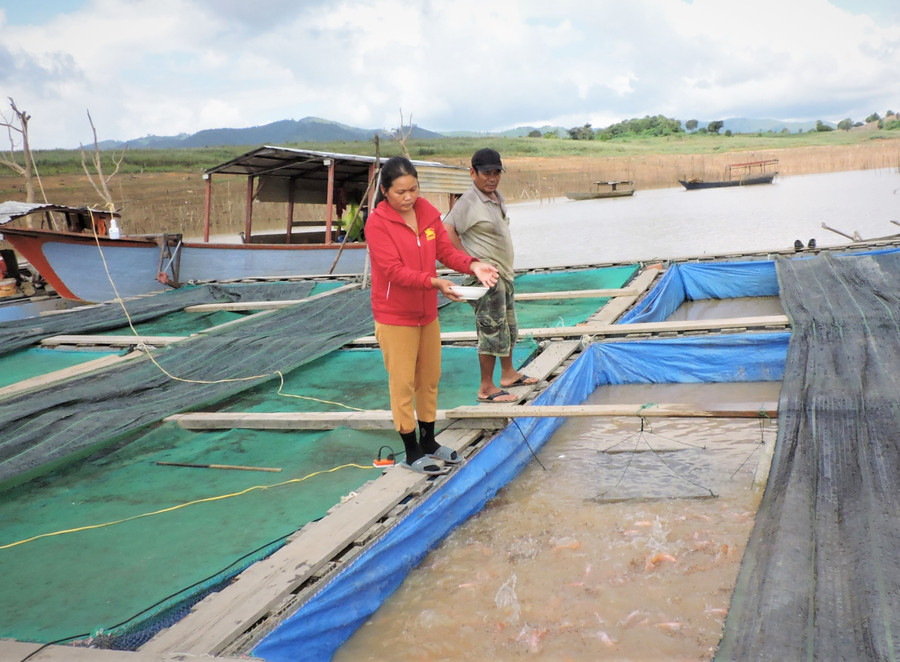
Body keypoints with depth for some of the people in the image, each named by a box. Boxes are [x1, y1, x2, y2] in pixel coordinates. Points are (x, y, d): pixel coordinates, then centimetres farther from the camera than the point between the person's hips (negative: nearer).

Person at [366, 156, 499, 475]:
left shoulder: (427, 211, 0)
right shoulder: (377, 223, -18)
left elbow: (446, 249, -1)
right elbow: (394, 270, -25)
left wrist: (473, 265, -21)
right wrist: (435, 282, -35)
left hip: (427, 311, 7)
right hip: (395, 316, -7)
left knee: (430, 377, 17)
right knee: (403, 383, 2)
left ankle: (429, 442, 34)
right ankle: (411, 452, 17)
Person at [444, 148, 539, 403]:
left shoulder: (497, 197, 11)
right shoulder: (469, 202, -17)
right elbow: (447, 231, -24)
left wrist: (505, 268, 15)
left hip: (503, 273, 10)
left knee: (509, 327, 20)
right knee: (492, 331, -6)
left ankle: (508, 374, 36)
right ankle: (486, 388, 3)